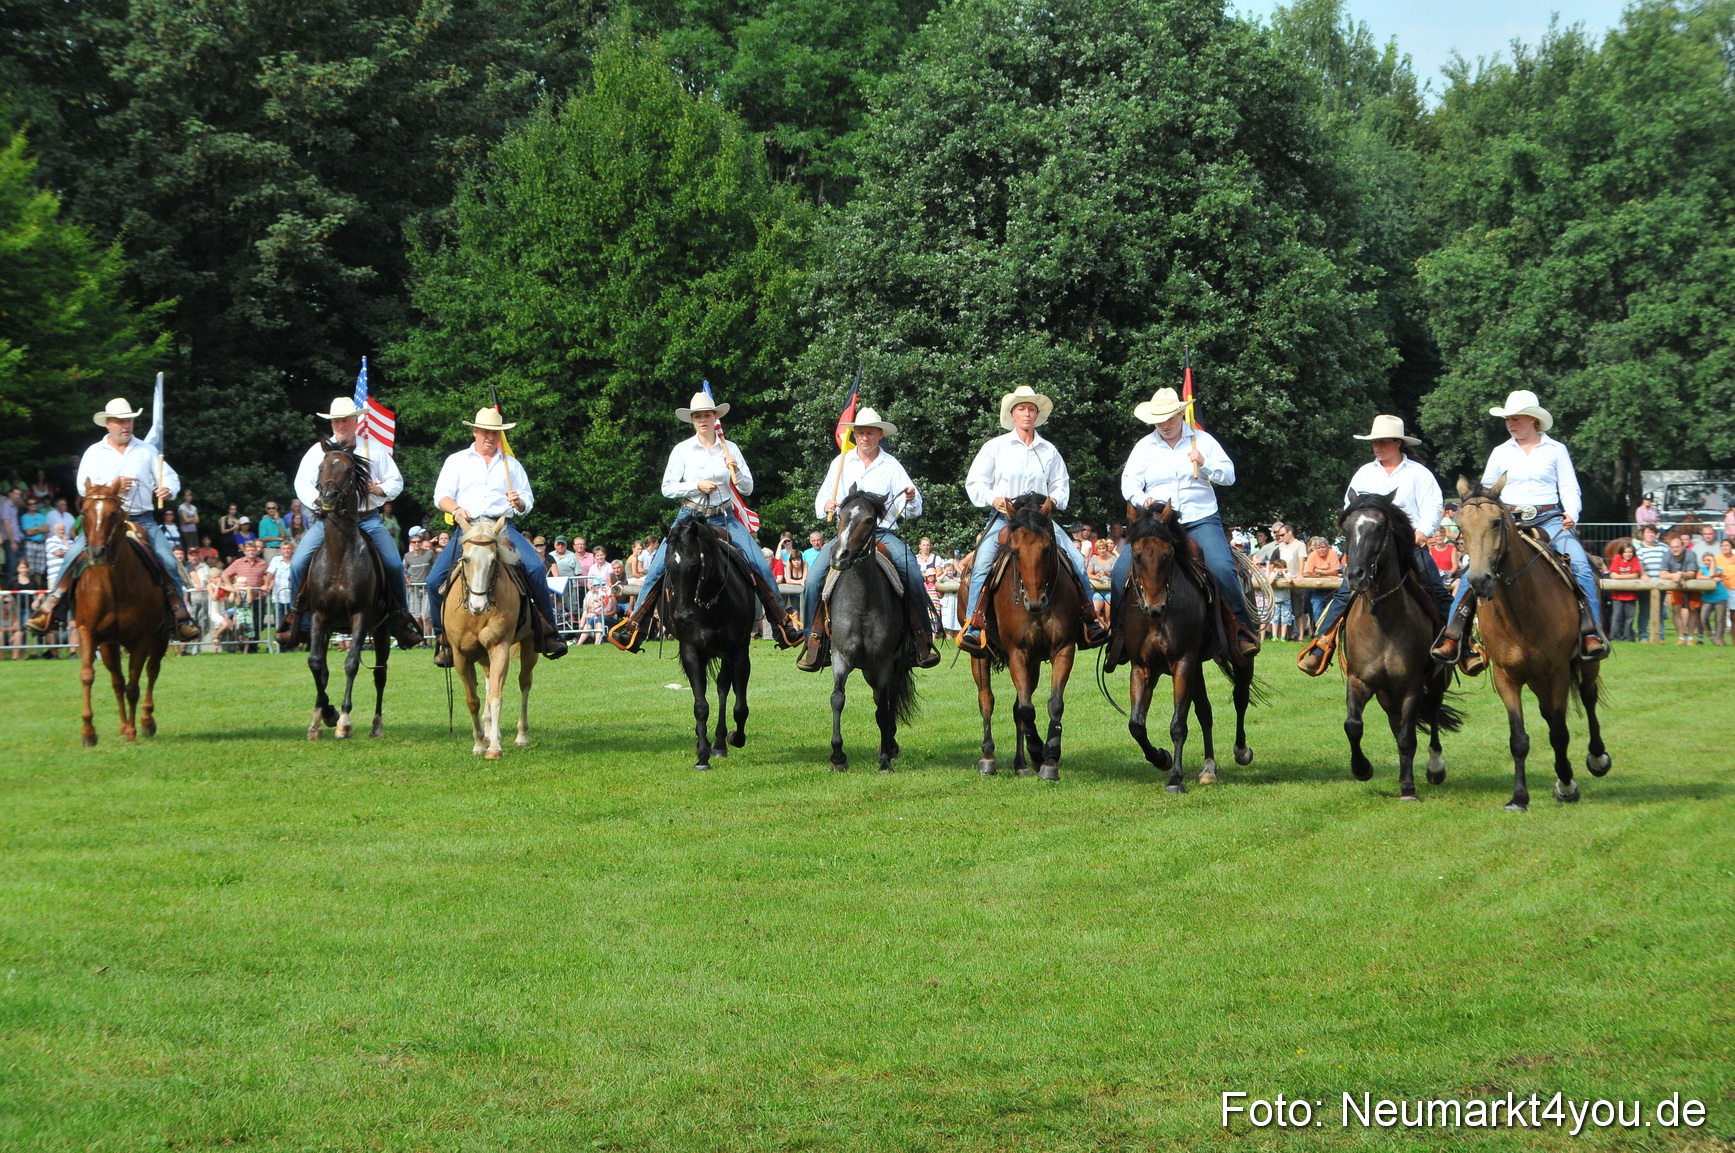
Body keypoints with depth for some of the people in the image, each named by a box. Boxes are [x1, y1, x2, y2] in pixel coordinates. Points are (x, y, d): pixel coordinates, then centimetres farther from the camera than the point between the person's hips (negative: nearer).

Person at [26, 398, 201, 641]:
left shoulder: (147, 451, 11)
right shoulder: (94, 452, 8)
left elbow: (171, 478, 8)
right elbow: (84, 486, -2)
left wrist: (167, 489, -15)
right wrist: (110, 486, -18)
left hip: (142, 521, 1)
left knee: (168, 561, -18)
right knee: (74, 555, -20)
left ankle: (181, 618, -9)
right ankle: (49, 610, -13)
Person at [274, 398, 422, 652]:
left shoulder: (375, 449, 10)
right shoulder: (318, 451, 9)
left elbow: (396, 481, 11)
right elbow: (302, 484, 4)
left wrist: (378, 489, -11)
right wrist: (321, 501, -15)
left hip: (368, 520, 0)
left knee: (394, 565, -19)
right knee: (299, 563, -18)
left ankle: (402, 620, -3)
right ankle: (297, 620, -5)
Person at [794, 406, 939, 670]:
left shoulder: (891, 466, 6)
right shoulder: (841, 462, 9)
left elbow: (912, 510, 1)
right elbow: (821, 502, 9)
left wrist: (911, 500, -22)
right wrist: (826, 506, -15)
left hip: (884, 533, -1)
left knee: (913, 575, -26)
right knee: (814, 577, -21)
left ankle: (922, 641, -18)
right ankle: (814, 642, -13)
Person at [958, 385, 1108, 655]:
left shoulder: (1049, 451, 14)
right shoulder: (996, 447, 7)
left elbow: (1061, 484, 20)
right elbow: (974, 482, 6)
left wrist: (1055, 500, -3)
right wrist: (993, 499, -13)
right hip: (1004, 516, -2)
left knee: (1076, 561, -12)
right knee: (983, 563, -26)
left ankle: (1088, 622, -2)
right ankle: (973, 626, -26)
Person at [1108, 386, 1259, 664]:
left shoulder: (1202, 440, 8)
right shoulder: (1144, 447, 9)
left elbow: (1229, 475, 6)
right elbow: (1129, 482, 2)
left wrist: (1205, 464, -14)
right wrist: (1143, 500, -20)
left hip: (1201, 519, -1)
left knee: (1222, 568, -26)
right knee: (1121, 571, -16)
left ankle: (1244, 628, -13)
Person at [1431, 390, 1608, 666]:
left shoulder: (1556, 450, 9)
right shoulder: (1501, 452, 13)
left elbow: (1569, 489, 7)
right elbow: (1486, 491, 16)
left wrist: (1571, 515, -13)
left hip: (1549, 519, -1)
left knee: (1581, 565, -26)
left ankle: (1591, 633, -26)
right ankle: (1452, 635, -18)